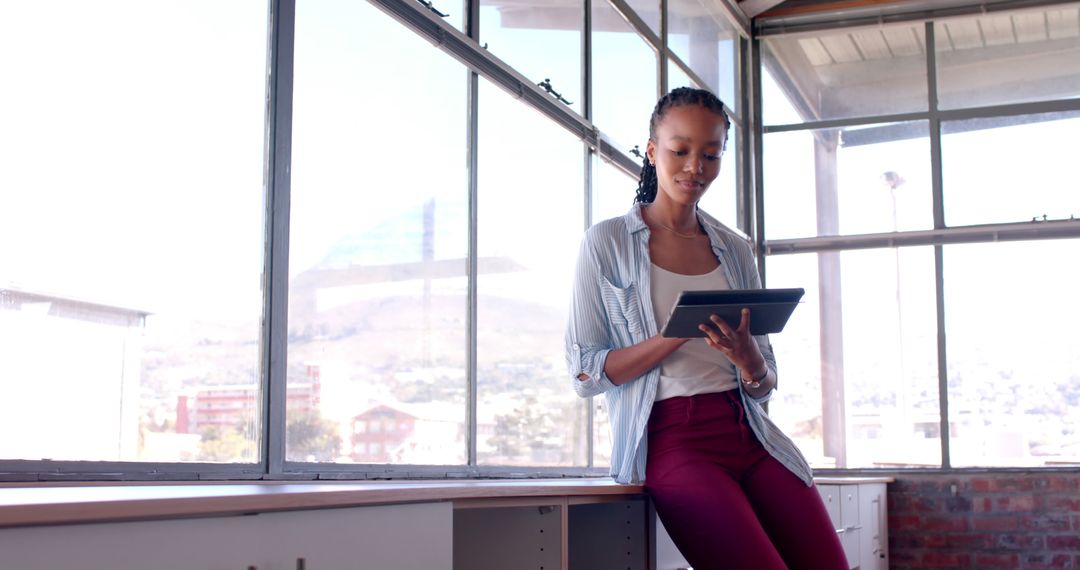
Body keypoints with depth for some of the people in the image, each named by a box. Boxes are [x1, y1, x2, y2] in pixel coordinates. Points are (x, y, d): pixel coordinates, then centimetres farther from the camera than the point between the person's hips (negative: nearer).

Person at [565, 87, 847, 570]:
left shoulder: (735, 250, 15)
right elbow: (584, 373, -5)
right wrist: (680, 334, -17)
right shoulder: (607, 242, 2)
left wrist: (747, 357, -9)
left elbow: (763, 384, 16)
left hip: (747, 433, 5)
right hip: (671, 437, -4)